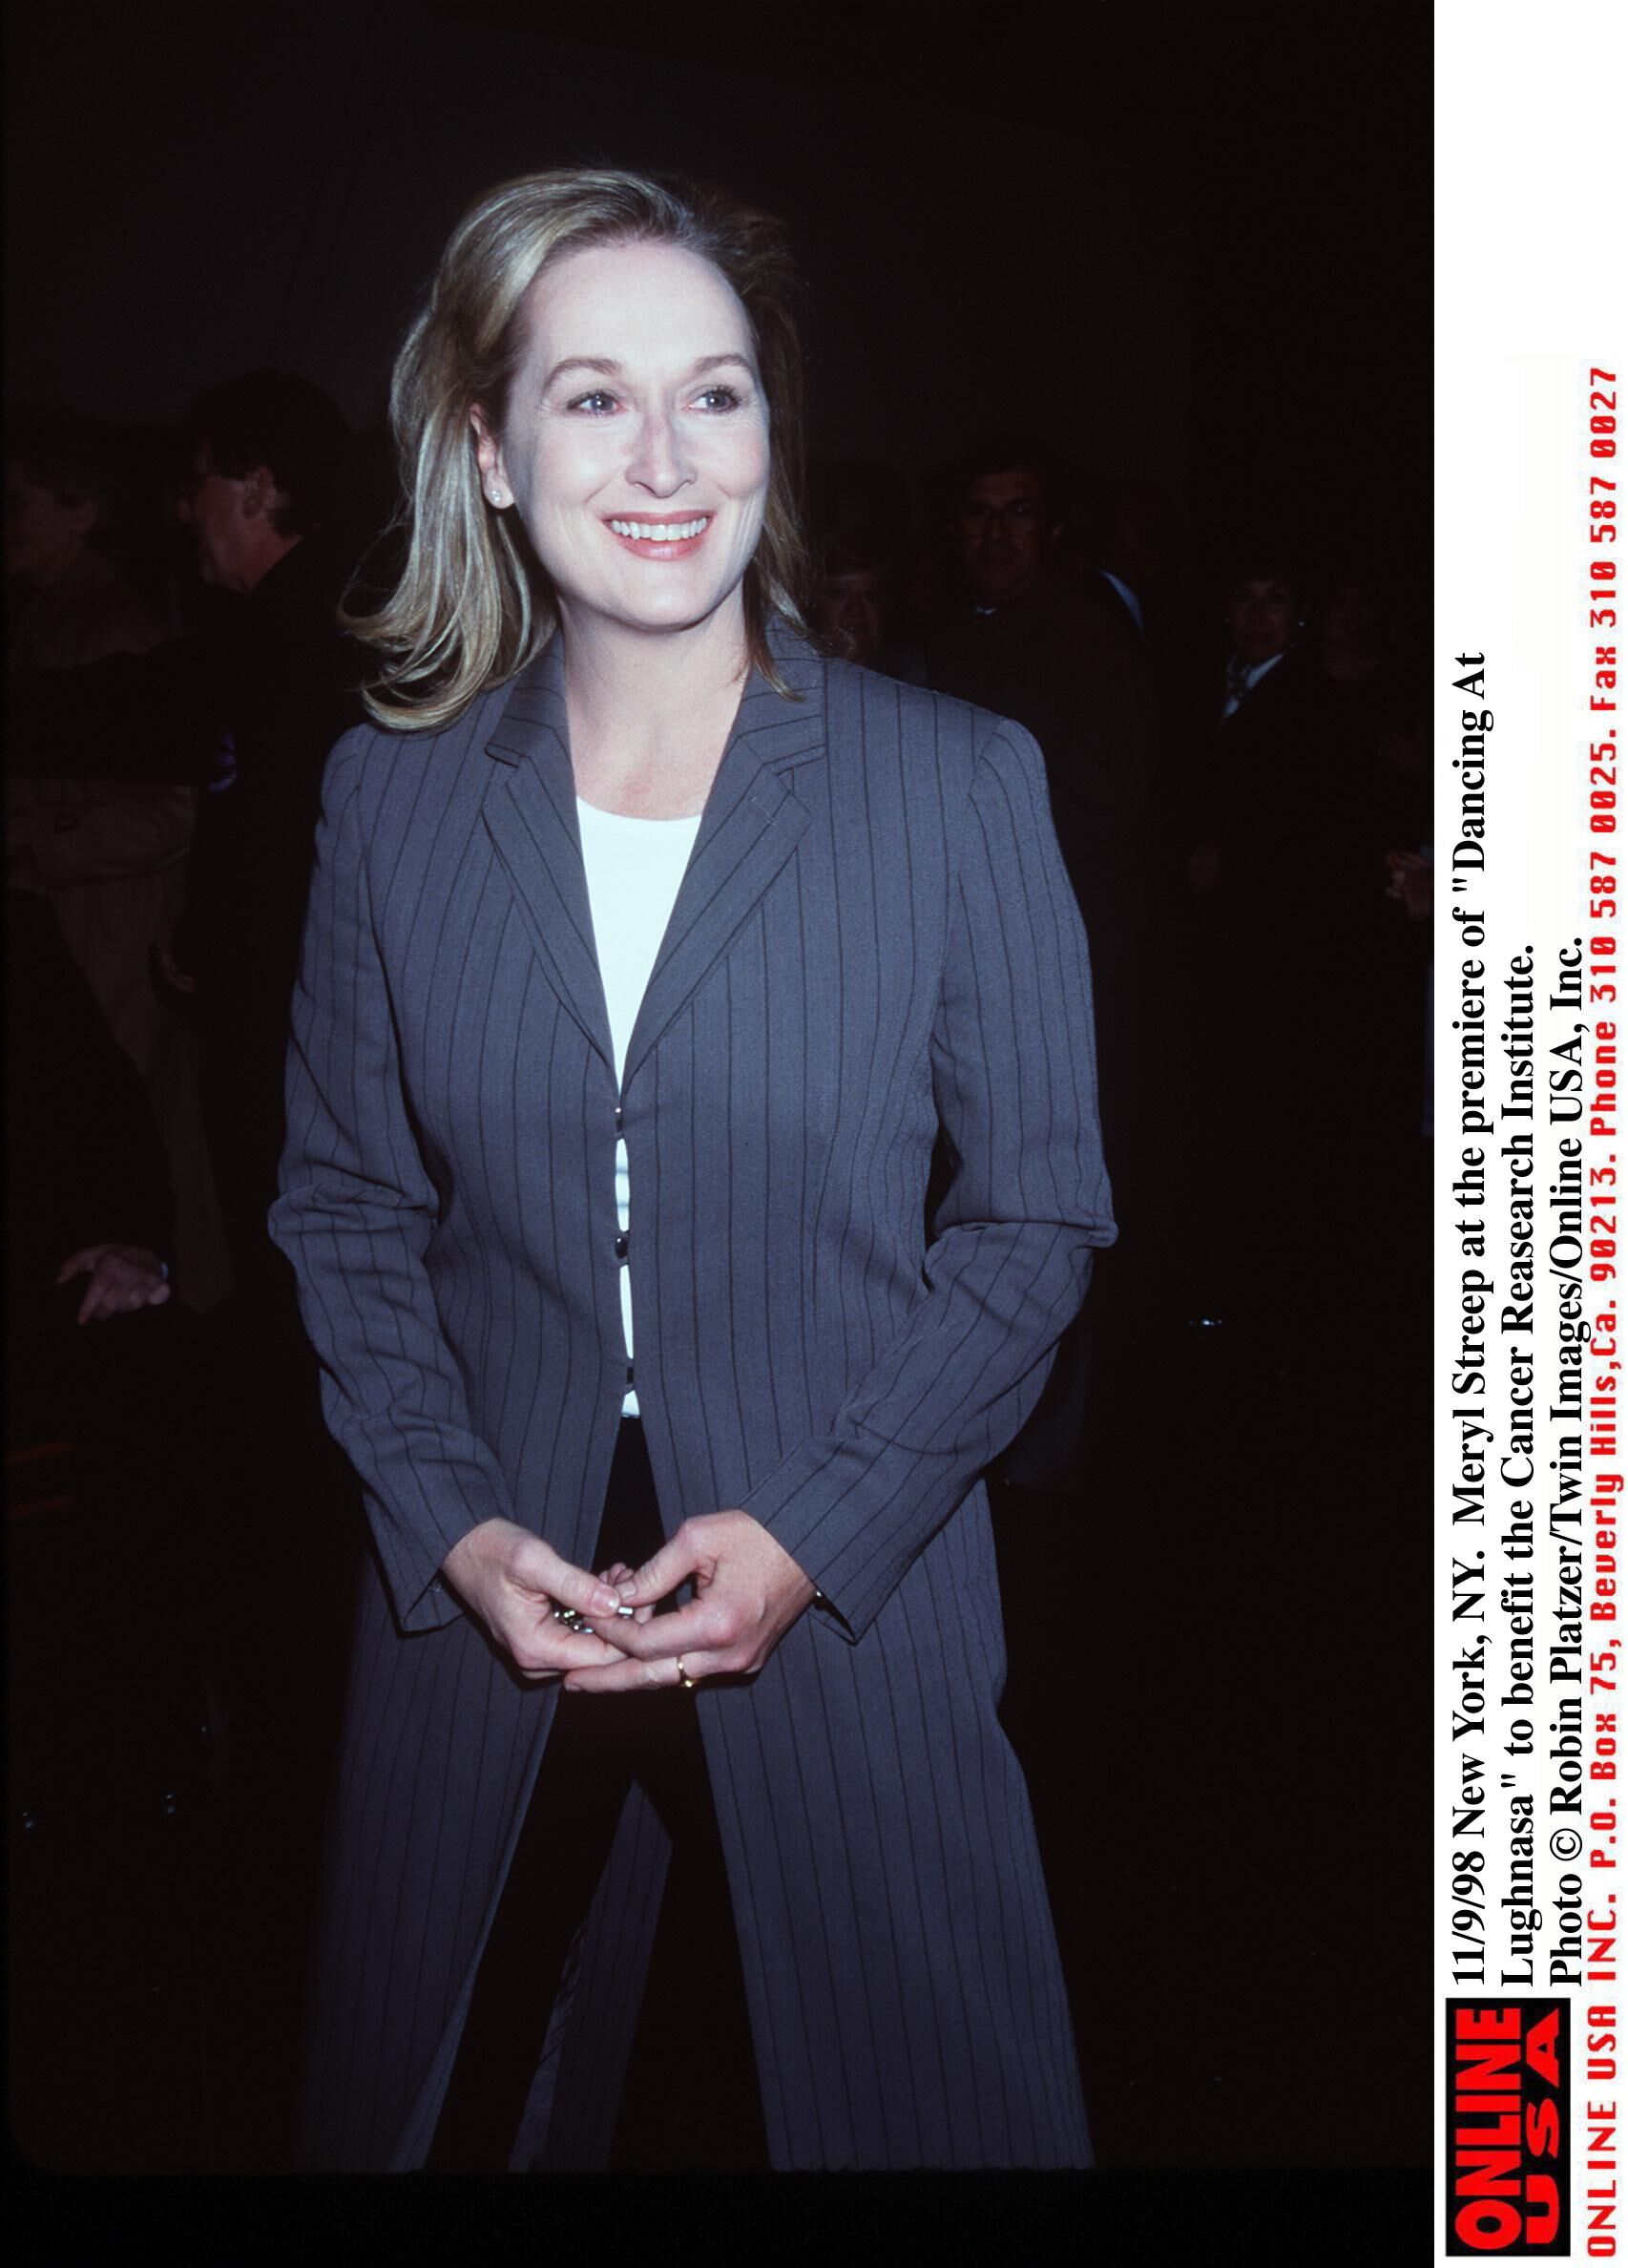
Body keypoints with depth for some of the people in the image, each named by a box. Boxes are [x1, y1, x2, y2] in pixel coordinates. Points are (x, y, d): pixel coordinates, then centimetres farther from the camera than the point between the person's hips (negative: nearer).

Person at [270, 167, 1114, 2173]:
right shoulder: (389, 798, -2)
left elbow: (1038, 1211, -4)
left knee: (909, 2089, 12)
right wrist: (455, 1528, -8)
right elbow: (344, 1208, 5)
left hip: (853, 1605, -2)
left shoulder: (959, 784, -8)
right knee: (447, 2100, 18)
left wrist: (814, 1533, -13)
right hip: (486, 1613, 2)